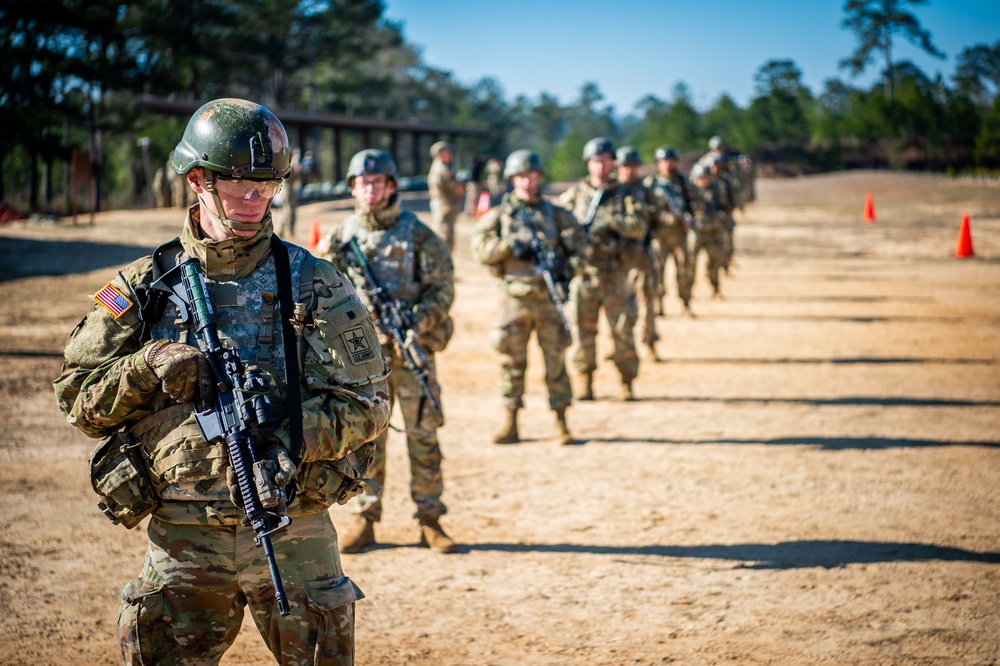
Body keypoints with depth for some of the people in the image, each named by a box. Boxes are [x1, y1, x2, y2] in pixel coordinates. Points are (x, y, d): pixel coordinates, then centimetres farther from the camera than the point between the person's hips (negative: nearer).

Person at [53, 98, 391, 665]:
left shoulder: (315, 285, 2)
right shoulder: (144, 287, 5)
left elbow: (368, 404, -2)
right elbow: (77, 397, 6)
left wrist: (295, 441, -19)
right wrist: (147, 369, -12)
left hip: (293, 530, 0)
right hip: (181, 538, 1)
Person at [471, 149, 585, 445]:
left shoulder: (557, 214, 7)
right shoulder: (499, 214, 7)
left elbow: (579, 247, 6)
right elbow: (480, 248, -1)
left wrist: (567, 271, -10)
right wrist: (509, 245, -16)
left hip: (549, 298, 0)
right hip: (514, 296, 0)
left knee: (556, 360, 1)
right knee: (512, 361, 4)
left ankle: (561, 423, 8)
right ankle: (510, 423, 12)